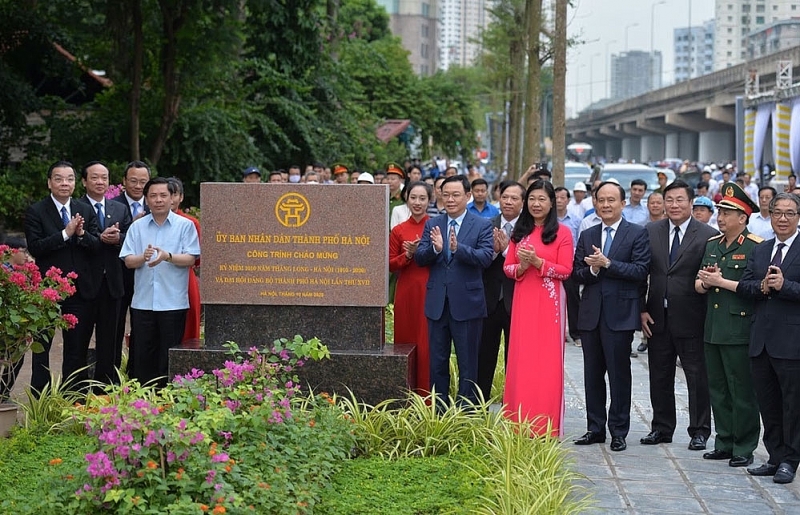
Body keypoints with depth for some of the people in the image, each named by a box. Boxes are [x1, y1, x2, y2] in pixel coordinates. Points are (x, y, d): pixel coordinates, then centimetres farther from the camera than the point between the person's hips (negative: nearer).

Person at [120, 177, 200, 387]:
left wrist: (167, 256, -22)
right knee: (143, 356, 5)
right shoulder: (137, 227, 10)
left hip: (173, 303, -2)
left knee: (169, 357, 1)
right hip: (143, 302, 2)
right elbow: (128, 261, 4)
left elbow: (190, 259, -5)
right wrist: (143, 257, -18)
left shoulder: (185, 226, 3)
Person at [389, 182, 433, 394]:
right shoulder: (398, 231, 8)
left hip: (430, 291, -2)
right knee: (405, 340, 5)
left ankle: (427, 398, 1)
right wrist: (408, 254, -9)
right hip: (406, 292, 2)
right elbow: (390, 264, 7)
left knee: (427, 343, -3)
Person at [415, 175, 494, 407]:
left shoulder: (482, 226, -2)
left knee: (467, 363, 5)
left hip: (467, 303, -4)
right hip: (437, 303, 4)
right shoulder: (432, 225, 8)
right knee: (437, 362, 12)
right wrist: (435, 248, -22)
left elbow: (486, 257, -16)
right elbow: (419, 258, -1)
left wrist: (457, 248, -30)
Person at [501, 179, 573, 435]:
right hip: (523, 302, 4)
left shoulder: (562, 232, 0)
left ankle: (546, 428, 3)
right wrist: (521, 266, -11)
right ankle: (519, 424, 9)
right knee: (521, 361, 3)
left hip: (549, 304, -4)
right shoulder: (519, 231, 13)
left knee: (547, 363, -2)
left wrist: (537, 261, -17)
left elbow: (566, 270, -6)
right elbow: (507, 268, 11)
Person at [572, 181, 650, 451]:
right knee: (592, 374, 9)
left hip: (620, 314, -5)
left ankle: (619, 431, 7)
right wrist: (592, 270, -13)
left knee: (619, 374, 0)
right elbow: (576, 273, 8)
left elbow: (641, 271, -12)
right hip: (591, 314, 5)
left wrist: (606, 264, -16)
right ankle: (595, 428, 18)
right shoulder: (587, 236, 14)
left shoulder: (637, 234, -1)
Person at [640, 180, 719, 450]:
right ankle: (661, 428, 24)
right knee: (659, 376, 13)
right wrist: (642, 309, -1)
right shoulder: (651, 232, 6)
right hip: (657, 317, 4)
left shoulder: (708, 235, -5)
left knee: (697, 377, 4)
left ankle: (699, 431, 15)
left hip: (691, 318, -3)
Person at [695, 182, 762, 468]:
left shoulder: (755, 247, -8)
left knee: (742, 392, -2)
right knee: (717, 390, 12)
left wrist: (721, 282, -16)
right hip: (713, 329, 7)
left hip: (740, 330, -7)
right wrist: (704, 282, -3)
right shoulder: (712, 245, 15)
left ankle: (744, 448, 6)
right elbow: (699, 286, 20)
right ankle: (724, 443, 22)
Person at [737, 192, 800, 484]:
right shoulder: (759, 251, 15)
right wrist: (762, 286, -12)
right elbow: (744, 285, 6)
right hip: (761, 339, 6)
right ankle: (776, 458, 22)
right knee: (767, 403, 12)